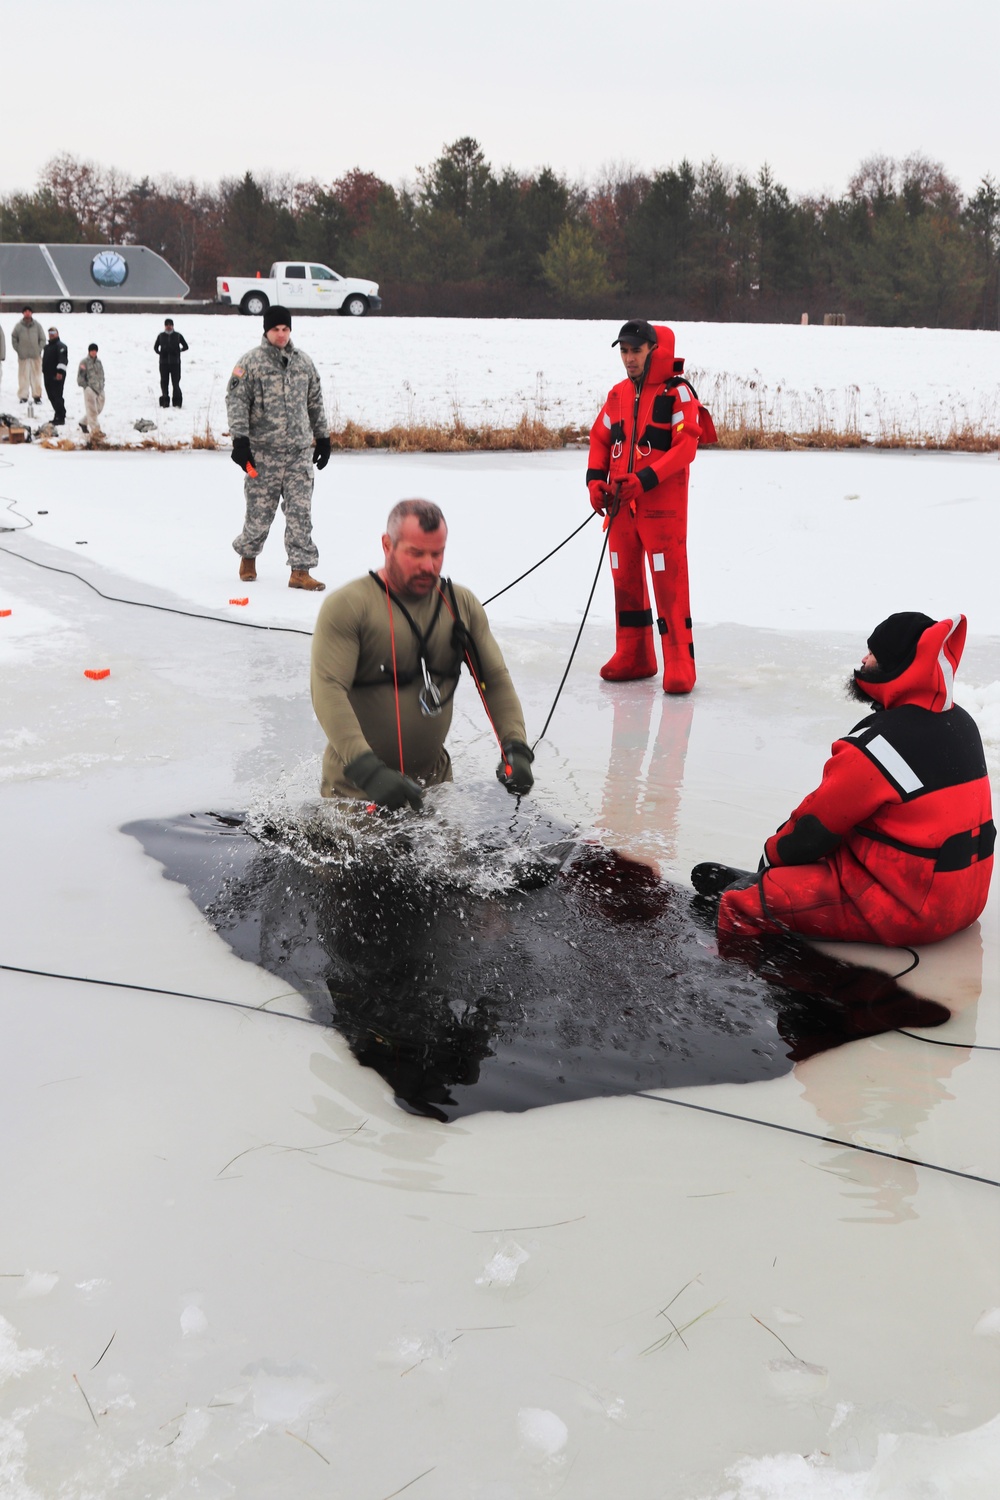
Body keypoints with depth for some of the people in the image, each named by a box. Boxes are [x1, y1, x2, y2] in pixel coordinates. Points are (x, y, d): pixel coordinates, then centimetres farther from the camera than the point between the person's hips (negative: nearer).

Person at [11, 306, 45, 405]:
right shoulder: (18, 326, -2)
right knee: (23, 376, 1)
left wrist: (39, 350, -1)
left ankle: (37, 395, 14)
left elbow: (42, 339, 6)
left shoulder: (37, 326, -1)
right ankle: (23, 396, 6)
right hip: (23, 356, -1)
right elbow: (14, 339, 6)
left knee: (36, 375, 5)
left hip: (35, 356, 1)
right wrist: (18, 350, 0)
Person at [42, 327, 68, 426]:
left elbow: (62, 360, -22)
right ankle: (58, 415, 20)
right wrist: (44, 371, 29)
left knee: (57, 396, -11)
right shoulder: (47, 347, 21)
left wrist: (60, 372, -32)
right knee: (51, 396, 11)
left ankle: (60, 417, -8)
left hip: (57, 376, -9)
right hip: (48, 375, 9)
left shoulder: (60, 346, -9)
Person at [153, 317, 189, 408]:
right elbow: (155, 347, 16)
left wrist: (178, 351, -1)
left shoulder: (178, 336, 5)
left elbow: (185, 347, 10)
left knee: (176, 382, -4)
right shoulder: (161, 336, 8)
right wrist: (160, 353, 1)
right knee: (164, 382, 1)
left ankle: (177, 401, 3)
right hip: (164, 363, 1)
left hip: (175, 363, -1)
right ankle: (165, 401, 7)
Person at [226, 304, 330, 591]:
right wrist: (240, 440, -13)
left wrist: (323, 438, 20)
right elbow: (236, 400, -5)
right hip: (263, 451, -3)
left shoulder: (304, 362, 12)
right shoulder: (251, 362, -2)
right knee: (260, 510, 3)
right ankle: (248, 556, 29)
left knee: (300, 511, -3)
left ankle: (300, 571, -1)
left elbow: (315, 403, 20)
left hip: (299, 451, 3)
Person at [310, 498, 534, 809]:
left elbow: (496, 679, 6)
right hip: (355, 784, -5)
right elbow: (328, 690, -22)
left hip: (433, 778, 5)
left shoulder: (462, 604, 4)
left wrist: (515, 749, -10)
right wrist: (369, 771, -33)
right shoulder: (347, 606, -13)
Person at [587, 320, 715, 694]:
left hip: (663, 503, -7)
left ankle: (679, 663, -6)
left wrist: (645, 479, -22)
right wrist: (595, 478, 2)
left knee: (669, 581, -9)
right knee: (625, 579, 11)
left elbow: (686, 446, -15)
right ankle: (633, 656, 22)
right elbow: (600, 437, 19)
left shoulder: (677, 392, -8)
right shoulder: (618, 394, 12)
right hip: (621, 502, 7)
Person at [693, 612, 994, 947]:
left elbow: (819, 822, -11)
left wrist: (773, 854, 9)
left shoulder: (880, 743, -21)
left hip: (906, 909, -10)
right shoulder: (960, 721, 7)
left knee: (742, 907, -12)